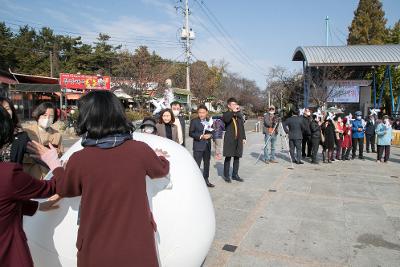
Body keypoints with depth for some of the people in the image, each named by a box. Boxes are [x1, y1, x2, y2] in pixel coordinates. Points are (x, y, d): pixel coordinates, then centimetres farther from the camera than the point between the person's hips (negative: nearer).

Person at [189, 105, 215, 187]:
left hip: (207, 146, 6)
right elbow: (191, 133, -10)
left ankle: (206, 180, 29)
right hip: (198, 146, -6)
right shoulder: (194, 121, -6)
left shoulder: (209, 121, 9)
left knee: (207, 164, 15)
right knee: (196, 164, -6)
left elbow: (212, 131, 15)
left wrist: (210, 135, -8)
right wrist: (201, 136, -20)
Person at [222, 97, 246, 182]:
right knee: (228, 157, 0)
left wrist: (243, 138, 13)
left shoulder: (239, 114, 14)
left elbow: (242, 127, 17)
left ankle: (235, 175, 20)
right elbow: (226, 119, -26)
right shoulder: (226, 114, -1)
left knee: (237, 157, 9)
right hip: (229, 139, -5)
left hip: (238, 139, 5)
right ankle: (226, 175, 10)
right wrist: (233, 111, -32)